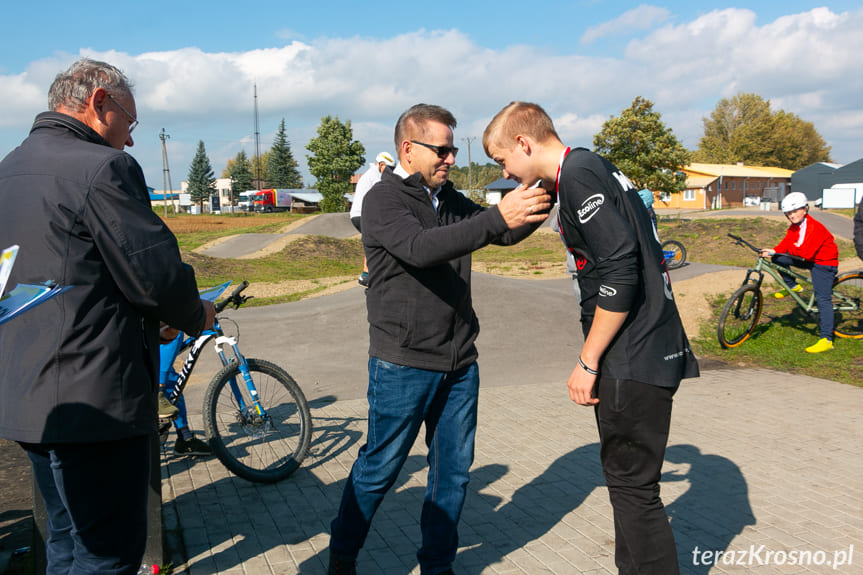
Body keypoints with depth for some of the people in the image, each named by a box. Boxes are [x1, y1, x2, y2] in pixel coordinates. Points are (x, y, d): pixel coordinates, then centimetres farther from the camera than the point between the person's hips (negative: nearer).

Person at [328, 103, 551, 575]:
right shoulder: (384, 200, -11)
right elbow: (420, 248, -29)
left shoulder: (450, 200, 11)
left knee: (453, 470, 13)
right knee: (378, 468, 6)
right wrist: (497, 216, -37)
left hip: (459, 363, 7)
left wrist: (541, 201, -7)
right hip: (403, 366, -6)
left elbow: (505, 233, 12)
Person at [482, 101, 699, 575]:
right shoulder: (592, 168, 16)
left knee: (632, 486, -1)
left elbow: (620, 271, -24)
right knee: (626, 478, 19)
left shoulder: (577, 176, -15)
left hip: (633, 359, -11)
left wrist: (588, 362, -17)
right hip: (641, 353, 11)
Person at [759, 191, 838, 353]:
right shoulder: (794, 227, 5)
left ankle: (826, 340, -14)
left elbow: (805, 253, -31)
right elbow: (786, 243, -3)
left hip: (823, 263, -9)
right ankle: (792, 286, 13)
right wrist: (773, 251, -22)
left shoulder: (814, 227, -25)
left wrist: (792, 248, -14)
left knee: (823, 300, -13)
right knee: (778, 258, -5)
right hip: (808, 260, 9)